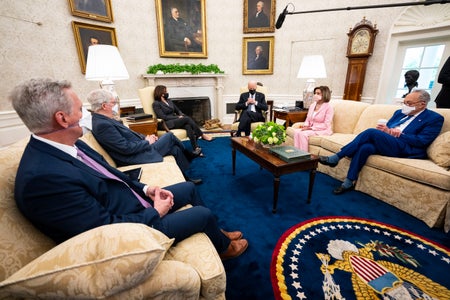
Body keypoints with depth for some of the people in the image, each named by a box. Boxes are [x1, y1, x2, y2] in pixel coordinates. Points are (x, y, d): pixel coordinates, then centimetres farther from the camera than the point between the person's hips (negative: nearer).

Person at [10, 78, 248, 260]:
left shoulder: (70, 145, -3)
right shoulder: (43, 177, -31)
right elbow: (108, 228, -28)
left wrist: (145, 189, -3)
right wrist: (156, 212, -16)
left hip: (133, 201, 9)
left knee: (189, 188, 15)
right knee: (204, 214, -3)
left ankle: (213, 233, 38)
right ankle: (223, 246, 33)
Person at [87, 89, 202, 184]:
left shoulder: (106, 120, 8)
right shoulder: (102, 125, -23)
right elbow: (127, 148, -25)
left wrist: (146, 137, 2)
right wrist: (147, 142, -11)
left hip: (140, 148, 10)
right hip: (135, 158, -10)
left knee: (175, 149, 5)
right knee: (169, 136, -3)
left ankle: (186, 179, 20)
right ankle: (190, 157, 22)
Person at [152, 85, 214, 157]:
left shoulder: (169, 100, 19)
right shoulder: (156, 104, -3)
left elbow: (178, 111, 20)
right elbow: (163, 117, -13)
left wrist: (182, 115, -4)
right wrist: (178, 117, -16)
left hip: (175, 120, 6)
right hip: (167, 124, -6)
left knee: (188, 126, -29)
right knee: (187, 119, -29)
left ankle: (195, 148, -37)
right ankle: (203, 135, -21)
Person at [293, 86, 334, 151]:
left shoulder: (329, 107, -8)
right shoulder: (312, 105, 12)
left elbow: (326, 125, -14)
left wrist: (311, 128, -21)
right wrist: (305, 125, -6)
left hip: (323, 131, -6)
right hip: (310, 128, 6)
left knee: (303, 133, -31)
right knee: (296, 131, -24)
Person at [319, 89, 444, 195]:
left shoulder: (434, 118, 6)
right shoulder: (399, 112, 24)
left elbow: (422, 141, -6)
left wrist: (398, 134, -10)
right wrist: (385, 130, -3)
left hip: (405, 149, -5)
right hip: (384, 143, 6)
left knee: (371, 132, -29)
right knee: (365, 147, -30)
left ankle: (336, 158, -26)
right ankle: (349, 182, -24)